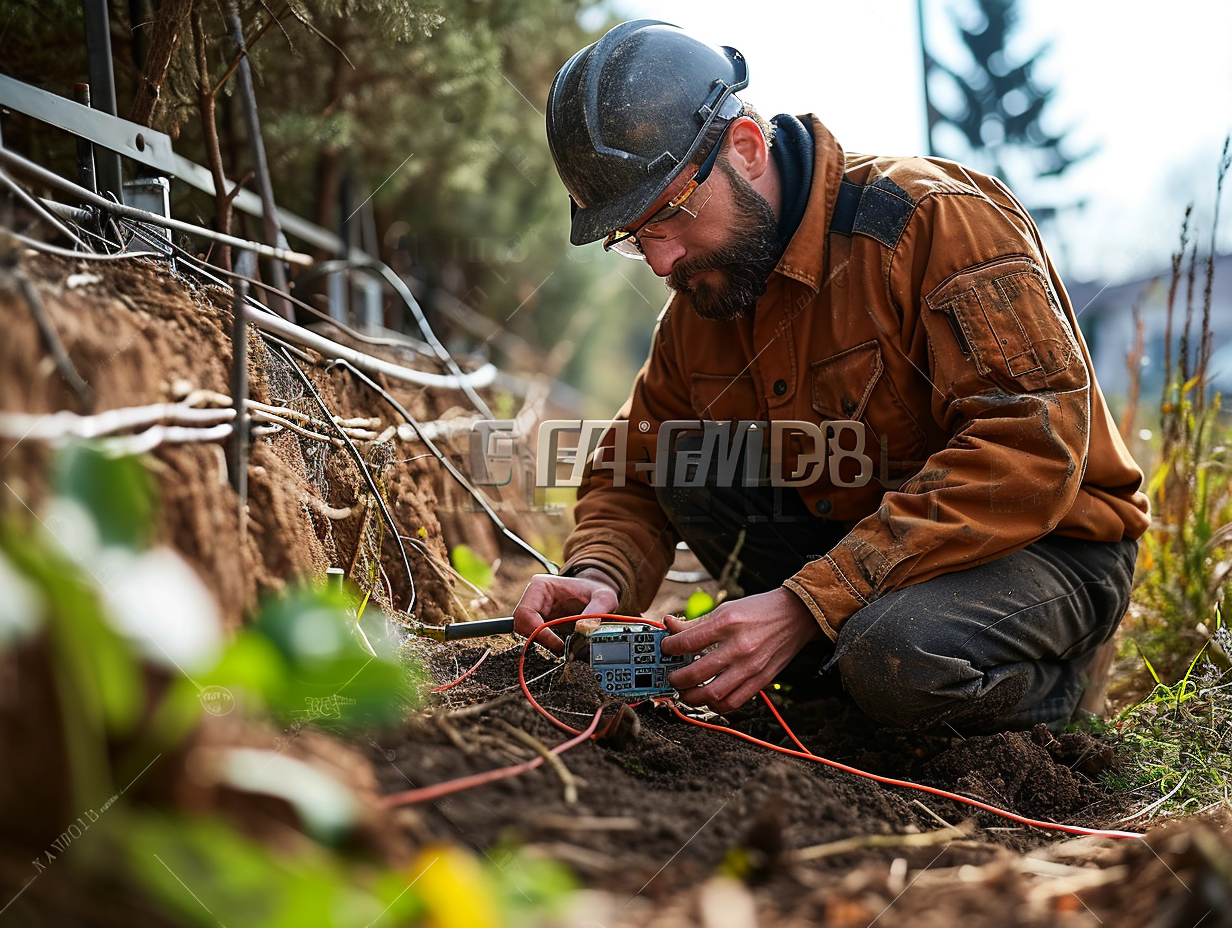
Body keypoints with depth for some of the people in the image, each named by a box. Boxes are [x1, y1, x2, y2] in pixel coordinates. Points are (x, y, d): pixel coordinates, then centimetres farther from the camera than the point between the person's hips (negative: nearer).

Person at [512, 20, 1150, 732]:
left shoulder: (936, 217, -22)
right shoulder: (701, 301, 1)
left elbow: (1030, 454, -30)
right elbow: (632, 477, 7)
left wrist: (806, 601, -34)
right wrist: (600, 579, -19)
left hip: (1049, 545, -6)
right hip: (862, 537, 6)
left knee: (894, 659, -36)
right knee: (678, 454, -12)